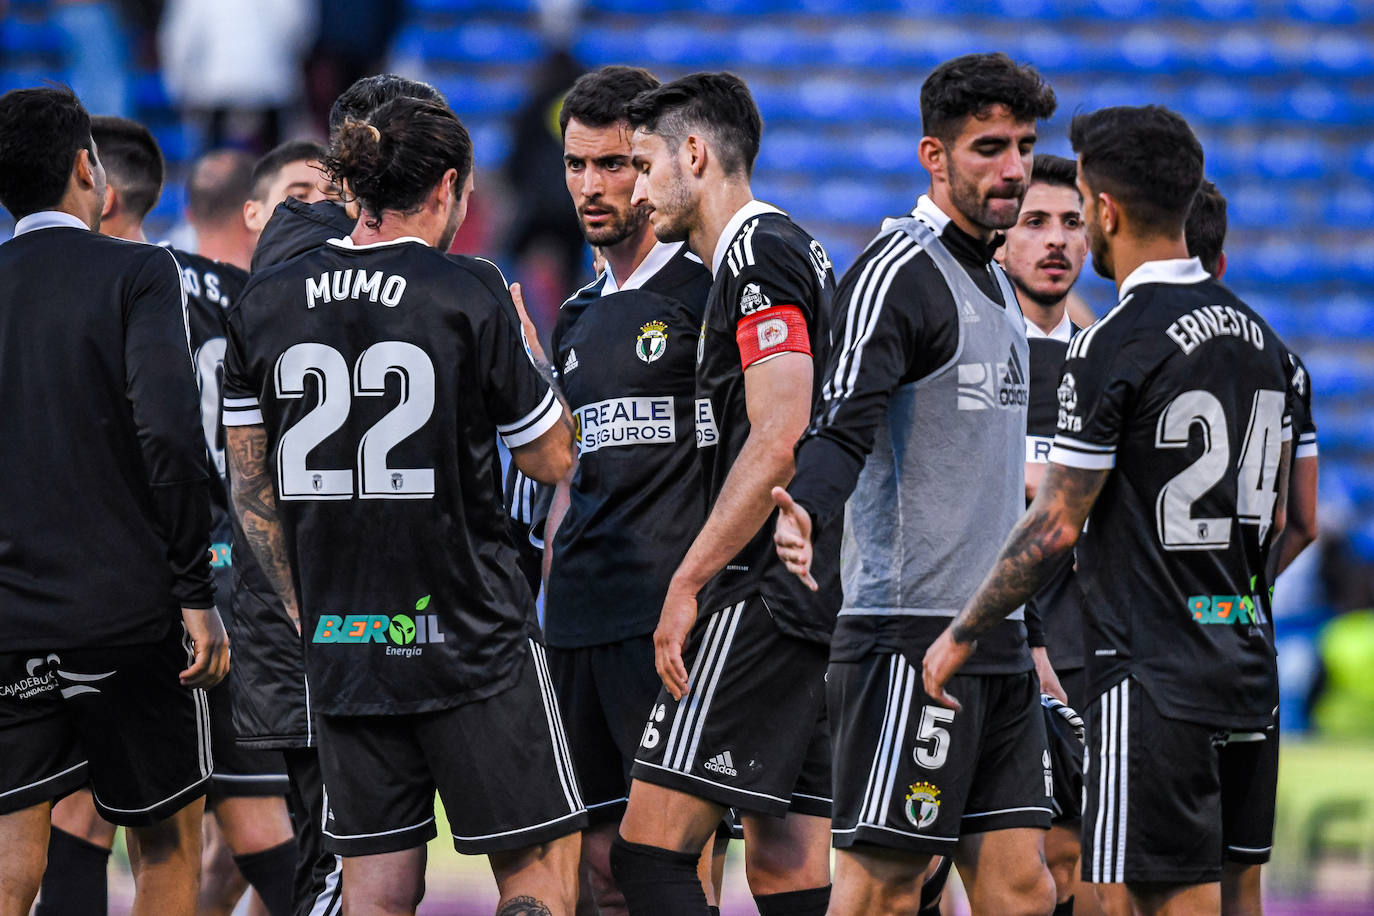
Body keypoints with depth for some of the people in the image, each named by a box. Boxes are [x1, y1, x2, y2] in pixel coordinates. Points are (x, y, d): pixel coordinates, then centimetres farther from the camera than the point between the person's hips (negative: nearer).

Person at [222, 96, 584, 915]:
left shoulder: (264, 302, 5)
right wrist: (521, 344, 14)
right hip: (467, 632, -5)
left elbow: (251, 486, 10)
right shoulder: (468, 295, -10)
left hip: (338, 642, 5)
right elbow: (552, 458, -2)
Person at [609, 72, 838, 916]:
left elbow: (779, 442, -20)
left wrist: (688, 582, -18)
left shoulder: (759, 253, -10)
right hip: (822, 595, 10)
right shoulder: (801, 253, 22)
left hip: (765, 598, -10)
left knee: (651, 848, -12)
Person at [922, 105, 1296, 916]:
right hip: (1247, 664, 8)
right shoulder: (1259, 337, 11)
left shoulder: (1115, 347, -13)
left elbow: (1057, 527, -12)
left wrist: (961, 637, -2)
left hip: (1153, 677, -8)